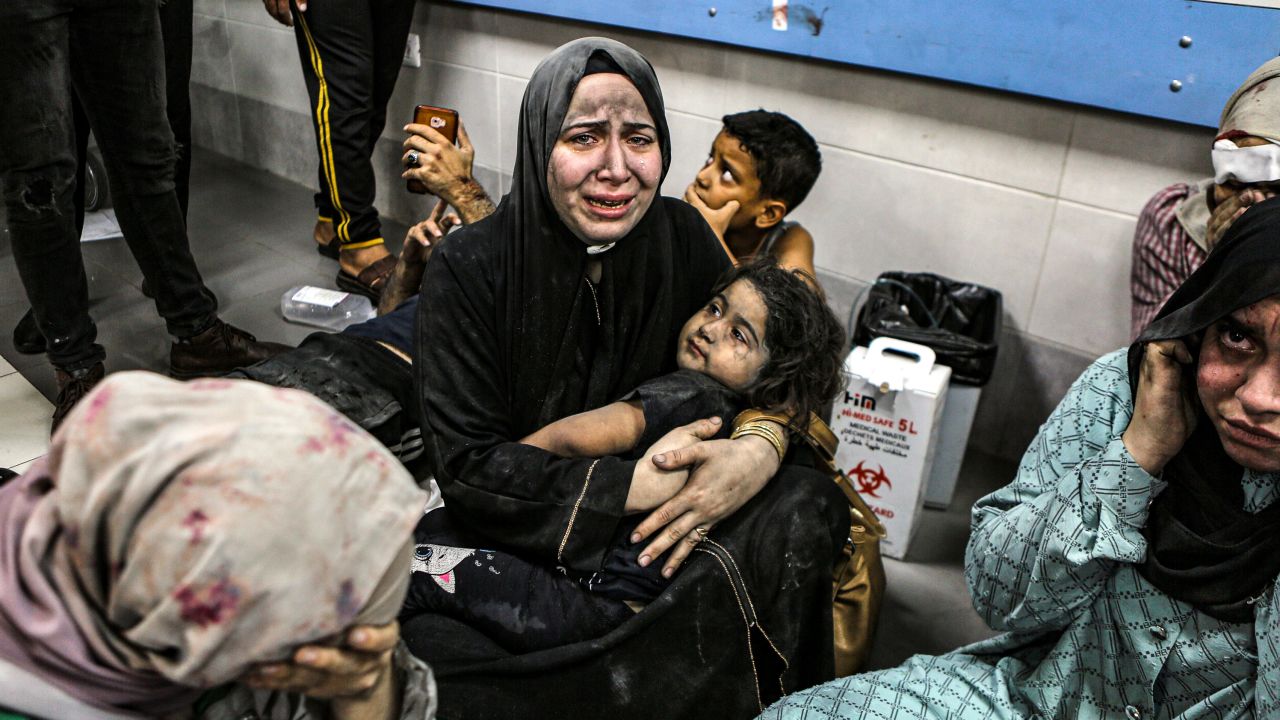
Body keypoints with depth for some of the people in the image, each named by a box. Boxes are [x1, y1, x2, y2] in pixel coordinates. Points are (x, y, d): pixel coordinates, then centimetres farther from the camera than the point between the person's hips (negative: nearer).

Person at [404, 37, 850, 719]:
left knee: (811, 504, -19)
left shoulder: (682, 236, -5)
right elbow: (467, 464, -18)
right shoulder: (466, 270, -16)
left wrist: (760, 447, -22)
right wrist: (633, 486, -28)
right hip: (513, 530, -2)